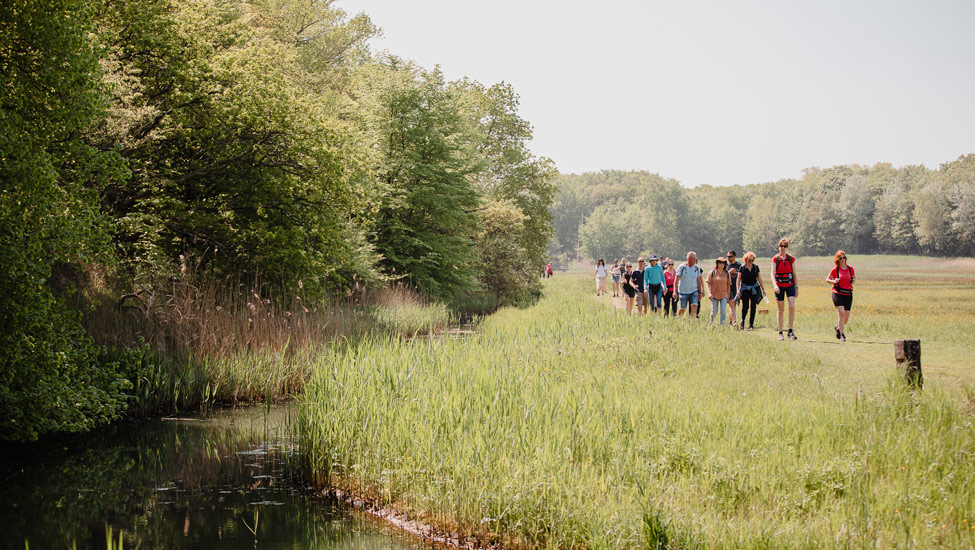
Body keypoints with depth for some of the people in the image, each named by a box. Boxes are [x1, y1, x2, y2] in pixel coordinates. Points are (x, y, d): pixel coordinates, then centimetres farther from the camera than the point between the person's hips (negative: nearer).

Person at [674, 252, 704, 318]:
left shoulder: (697, 268, 3)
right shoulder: (682, 267, -7)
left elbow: (698, 281, 10)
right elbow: (676, 280, -5)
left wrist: (700, 292, 10)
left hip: (694, 291, 2)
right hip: (683, 292, -2)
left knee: (694, 307, -16)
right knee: (682, 309, 5)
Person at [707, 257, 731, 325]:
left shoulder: (727, 274, 5)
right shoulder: (712, 272, 1)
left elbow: (728, 285, 10)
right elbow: (708, 283, 0)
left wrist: (728, 296, 9)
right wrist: (709, 293, -13)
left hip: (723, 295, 1)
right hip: (714, 295, -1)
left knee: (723, 311, -13)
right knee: (714, 312, 1)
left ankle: (721, 323, -8)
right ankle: (710, 322, 27)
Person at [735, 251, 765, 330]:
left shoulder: (756, 267, 5)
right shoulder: (742, 268, -3)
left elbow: (759, 279, 11)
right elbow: (738, 280, 0)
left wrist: (763, 289, 10)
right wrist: (738, 290, -7)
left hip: (754, 288, 2)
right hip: (745, 289, -2)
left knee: (753, 307, 0)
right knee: (745, 306, -6)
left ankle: (751, 324, 7)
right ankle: (742, 321, 18)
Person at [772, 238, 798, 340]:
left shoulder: (791, 258, 4)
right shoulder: (775, 259, -1)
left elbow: (794, 274, 10)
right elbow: (772, 273, -10)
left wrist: (797, 287, 7)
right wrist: (774, 285, -26)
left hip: (790, 285, 1)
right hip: (779, 286, -1)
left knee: (792, 307, -16)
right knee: (781, 310, 3)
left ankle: (790, 331, -9)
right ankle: (780, 333, 12)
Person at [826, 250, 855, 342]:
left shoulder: (850, 268, 5)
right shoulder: (835, 270, -2)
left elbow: (854, 277, 21)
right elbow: (827, 279, 8)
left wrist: (854, 280, -1)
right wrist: (834, 281, -12)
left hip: (848, 294, 4)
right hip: (838, 294, -4)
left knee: (846, 317, 5)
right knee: (841, 313, -18)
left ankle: (838, 327, 36)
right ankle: (842, 335, -11)